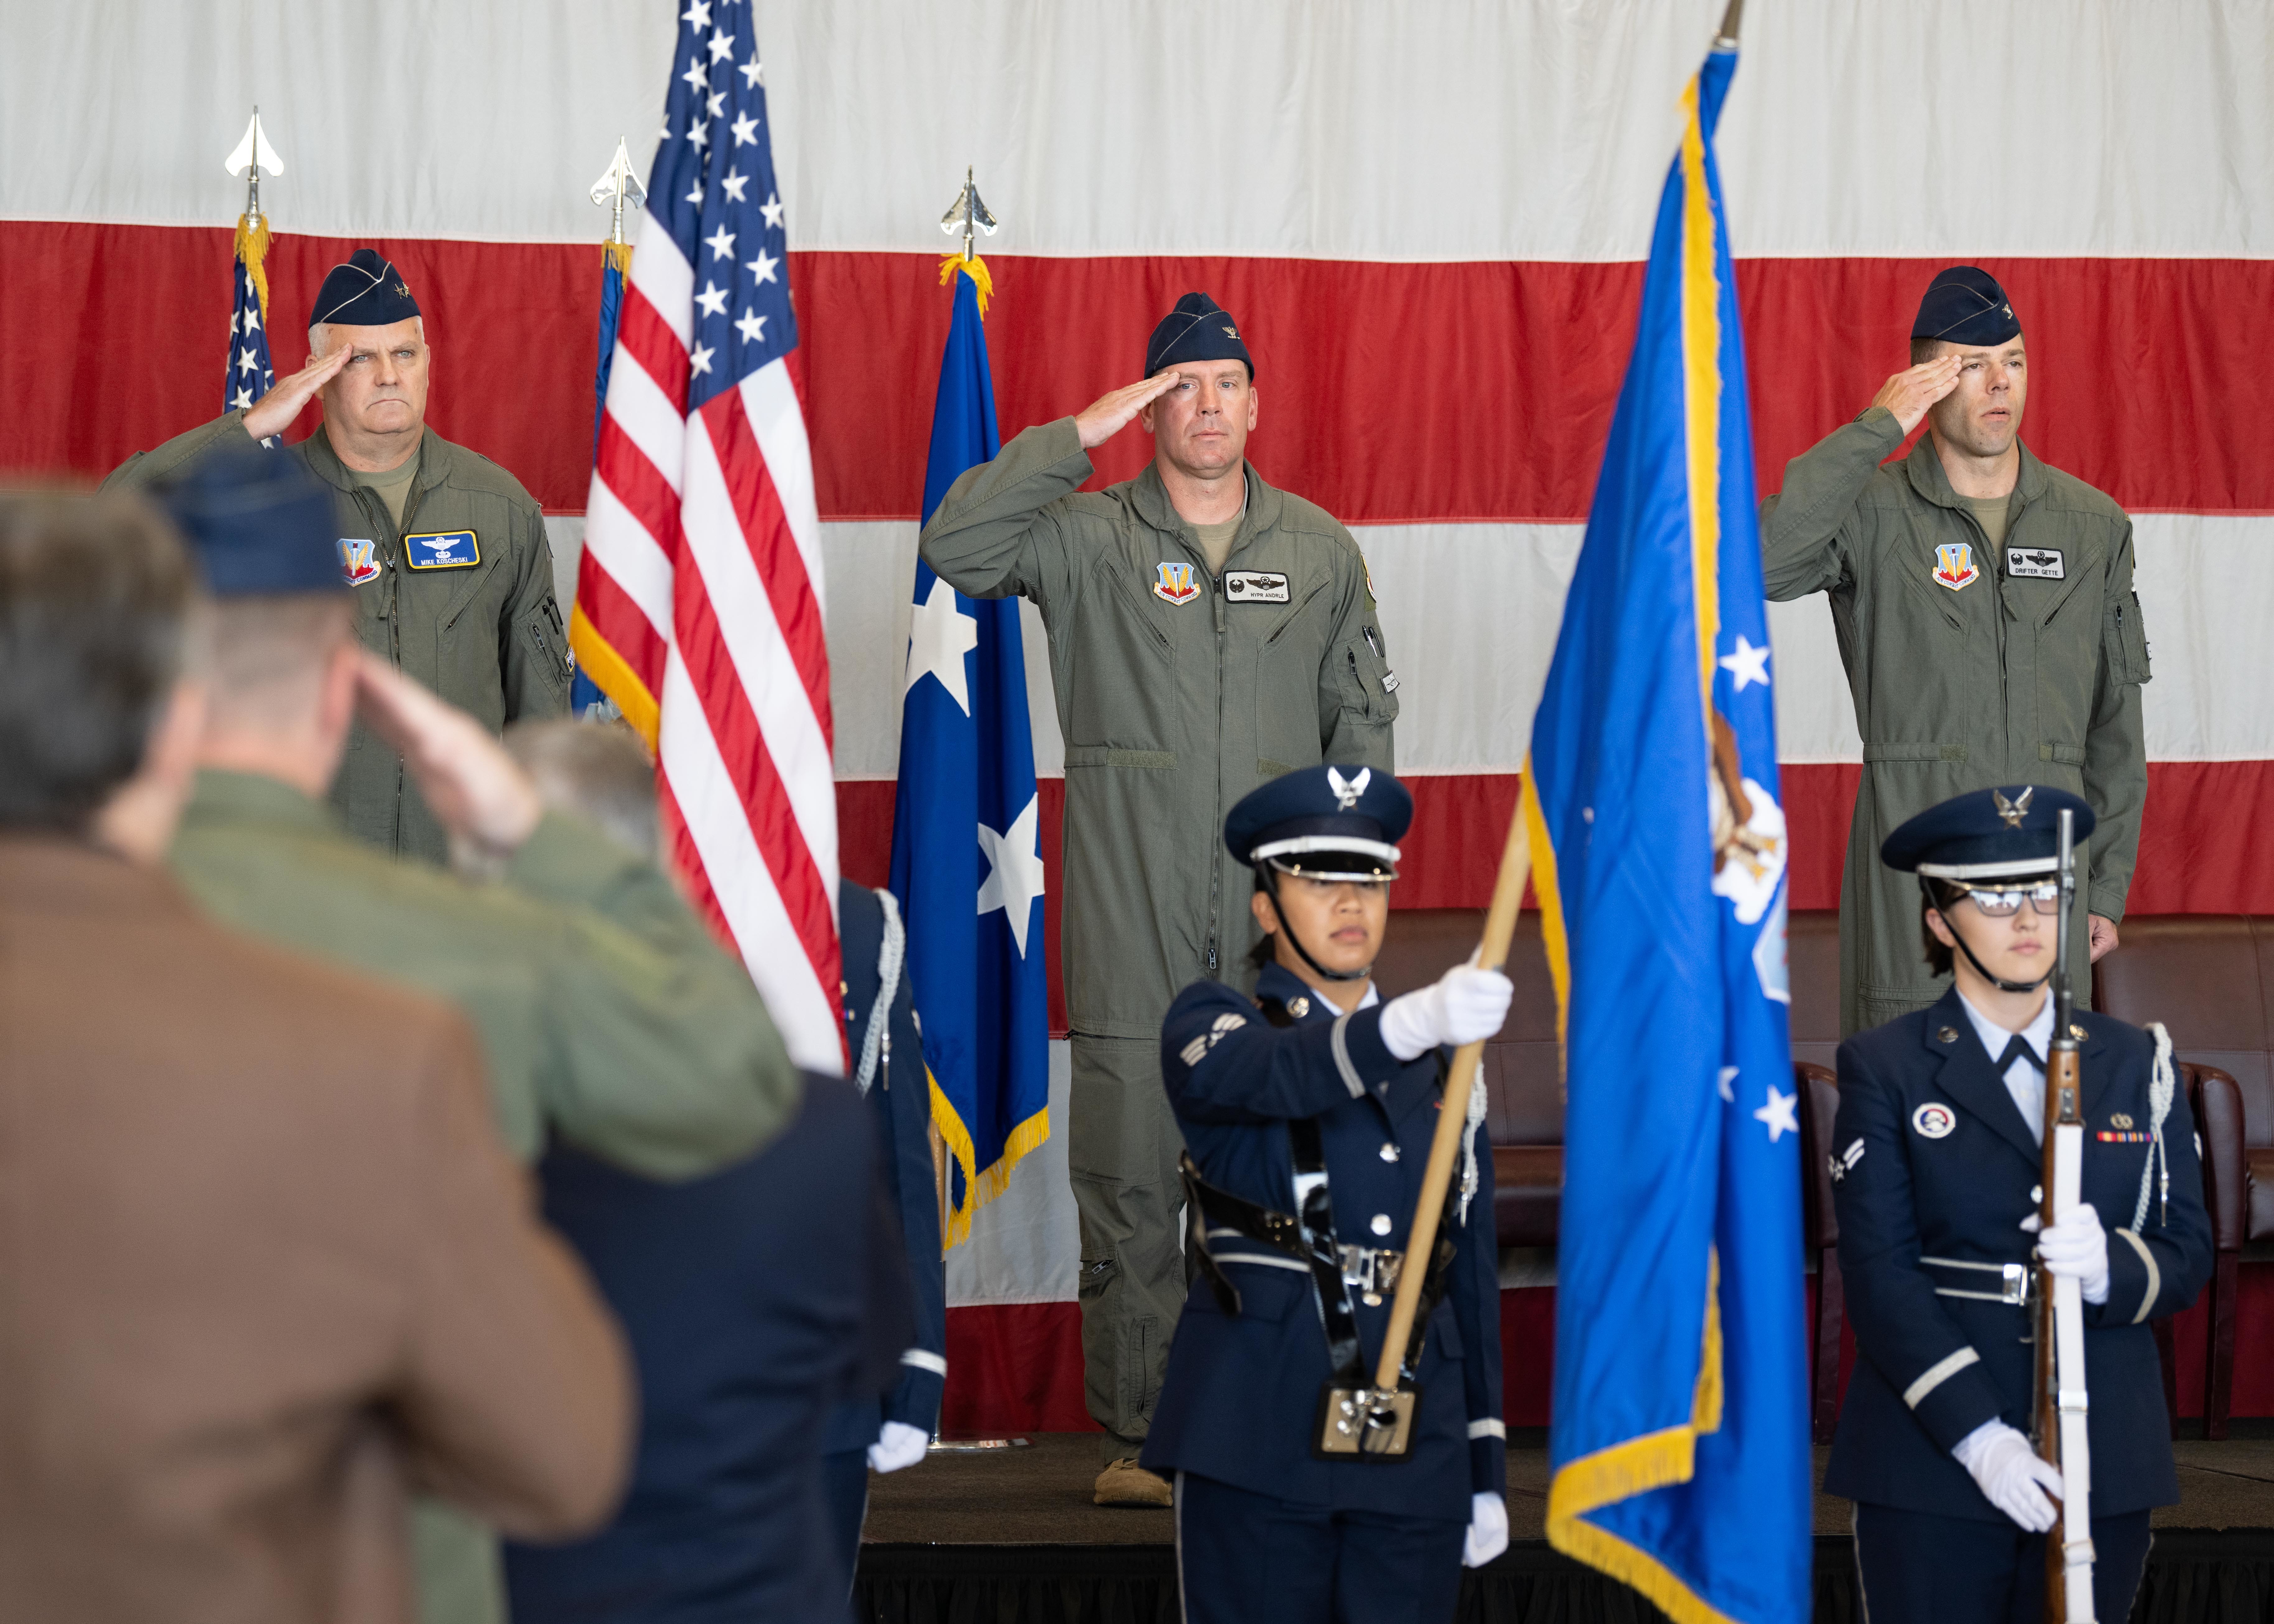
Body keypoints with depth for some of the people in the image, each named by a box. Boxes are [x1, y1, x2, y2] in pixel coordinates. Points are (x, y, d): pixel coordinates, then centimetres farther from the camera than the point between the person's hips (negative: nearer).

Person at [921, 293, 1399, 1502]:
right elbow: (954, 547, -13)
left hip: (1279, 920, 2)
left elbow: (1362, 718, 17)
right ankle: (1134, 1435, 5)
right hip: (1130, 919, -2)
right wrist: (1076, 437, -13)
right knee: (1129, 1183, -2)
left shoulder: (1320, 550, 12)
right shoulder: (1088, 538, 4)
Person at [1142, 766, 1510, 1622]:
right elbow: (1278, 1074, -24)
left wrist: (1487, 1471, 12)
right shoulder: (1209, 1026, 2)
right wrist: (1412, 1021, -43)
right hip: (1260, 1441, -3)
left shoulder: (1441, 1065, 15)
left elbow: (1473, 1271, 15)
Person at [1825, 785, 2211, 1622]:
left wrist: (2109, 1267, -16)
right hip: (1930, 1469, -2)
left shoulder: (2135, 1063, 11)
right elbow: (1879, 1272, -7)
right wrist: (1976, 1434, -17)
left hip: (2106, 1462, 3)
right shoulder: (1883, 1069, 1)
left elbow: (2188, 1253, 8)